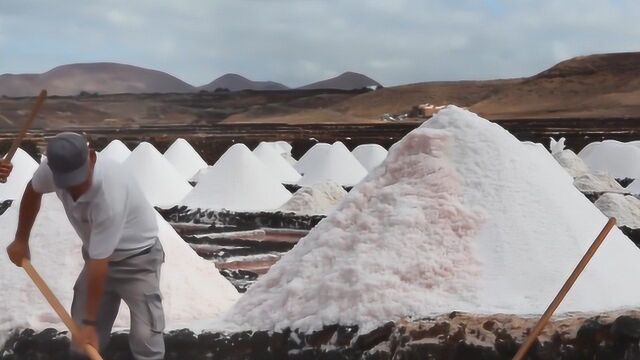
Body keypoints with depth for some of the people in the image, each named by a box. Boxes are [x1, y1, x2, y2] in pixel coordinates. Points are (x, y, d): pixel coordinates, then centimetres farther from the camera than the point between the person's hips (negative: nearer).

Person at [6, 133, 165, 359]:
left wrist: (90, 322, -26)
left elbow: (98, 265, -34)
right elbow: (33, 191, 6)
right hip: (100, 254, 7)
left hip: (138, 258, -6)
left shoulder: (110, 198, -40)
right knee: (81, 337, 9)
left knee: (145, 338, -13)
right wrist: (21, 239, 13)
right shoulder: (53, 169, -21)